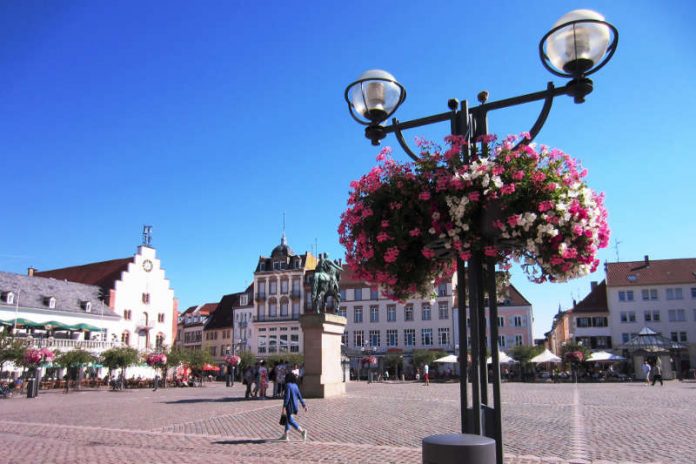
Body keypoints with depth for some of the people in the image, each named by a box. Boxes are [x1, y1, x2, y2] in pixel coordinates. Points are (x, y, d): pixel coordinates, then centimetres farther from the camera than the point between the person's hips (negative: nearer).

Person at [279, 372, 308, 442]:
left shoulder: (288, 385, -15)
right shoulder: (295, 385, 7)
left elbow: (287, 396, -21)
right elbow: (299, 396, 7)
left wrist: (284, 407, -19)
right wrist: (304, 405, 9)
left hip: (289, 405, -8)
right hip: (295, 405, 8)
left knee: (290, 420, -6)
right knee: (287, 419, 18)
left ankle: (302, 431, -20)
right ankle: (285, 436, 22)